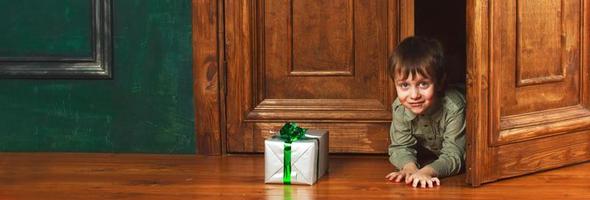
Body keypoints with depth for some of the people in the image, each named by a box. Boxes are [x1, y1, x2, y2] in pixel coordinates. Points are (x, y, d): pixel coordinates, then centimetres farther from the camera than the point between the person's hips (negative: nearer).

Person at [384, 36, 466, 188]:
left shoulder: (454, 107, -40)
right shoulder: (400, 108, -27)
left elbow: (453, 156, -38)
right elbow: (400, 147, -18)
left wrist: (427, 171, -56)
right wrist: (409, 167, -40)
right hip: (429, 157, 2)